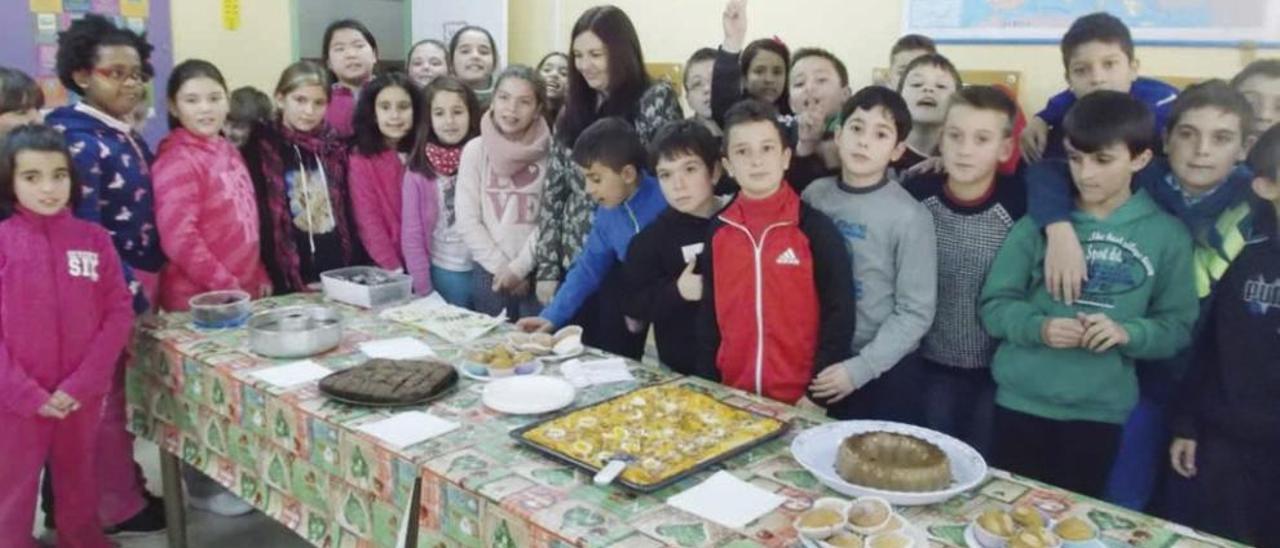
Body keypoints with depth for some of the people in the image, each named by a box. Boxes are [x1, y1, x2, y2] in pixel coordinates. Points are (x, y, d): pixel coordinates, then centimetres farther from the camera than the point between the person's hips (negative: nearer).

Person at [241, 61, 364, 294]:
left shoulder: (335, 147, 9)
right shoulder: (259, 149, -4)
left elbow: (349, 214, 12)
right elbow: (259, 221, -9)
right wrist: (278, 284, -15)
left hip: (339, 277, 4)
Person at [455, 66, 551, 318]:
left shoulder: (549, 153, -3)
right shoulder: (475, 150, 0)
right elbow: (467, 220, -2)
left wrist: (519, 267, -9)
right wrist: (500, 266, -7)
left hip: (536, 273, -1)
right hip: (489, 273, 1)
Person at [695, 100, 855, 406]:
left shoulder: (815, 228, -9)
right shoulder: (718, 231, 2)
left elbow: (839, 314, -8)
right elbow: (708, 316, 9)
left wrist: (817, 395, -9)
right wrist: (708, 388, 6)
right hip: (733, 397, 3)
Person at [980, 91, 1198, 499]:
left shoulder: (1167, 235, 0)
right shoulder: (1039, 222, -2)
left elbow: (1179, 327, 1)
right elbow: (993, 304, -2)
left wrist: (1128, 333, -17)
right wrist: (1038, 327, -20)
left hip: (1101, 412, 0)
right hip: (1021, 402, 0)